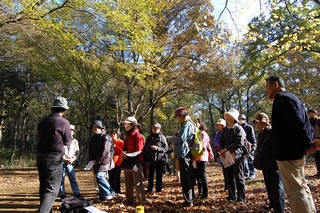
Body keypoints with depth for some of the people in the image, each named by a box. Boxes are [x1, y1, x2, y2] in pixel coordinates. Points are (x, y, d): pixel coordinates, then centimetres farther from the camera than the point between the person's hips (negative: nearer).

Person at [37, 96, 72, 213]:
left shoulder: (43, 121, 6)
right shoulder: (64, 122, -11)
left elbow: (40, 137, 14)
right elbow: (67, 143, -3)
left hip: (40, 156, 7)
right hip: (54, 158, -6)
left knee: (43, 186, 19)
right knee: (51, 189, -2)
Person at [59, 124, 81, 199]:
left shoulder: (75, 141, 12)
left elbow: (77, 152, 10)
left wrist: (73, 159, -7)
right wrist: (65, 158, -13)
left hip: (70, 163, 2)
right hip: (62, 162, -2)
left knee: (73, 179, 1)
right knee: (61, 180, 3)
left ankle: (77, 194, 4)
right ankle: (62, 195, 12)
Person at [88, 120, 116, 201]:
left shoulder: (105, 137, -9)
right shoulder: (93, 138, 15)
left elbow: (105, 151, -16)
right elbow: (90, 150, 13)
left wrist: (98, 160, -15)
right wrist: (92, 160, -2)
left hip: (104, 161, -7)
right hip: (96, 162, 7)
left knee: (99, 176, -18)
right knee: (100, 177, 8)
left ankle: (111, 193, -7)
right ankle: (103, 197, 16)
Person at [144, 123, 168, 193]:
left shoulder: (162, 137, -3)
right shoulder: (149, 137, 8)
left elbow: (166, 148, -6)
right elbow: (146, 147, 12)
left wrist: (157, 148, -18)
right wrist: (150, 148, -8)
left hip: (160, 158, -3)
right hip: (151, 158, 3)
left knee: (159, 175, 5)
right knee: (150, 174, 9)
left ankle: (158, 189, 17)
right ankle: (150, 188, 22)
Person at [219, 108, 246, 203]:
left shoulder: (238, 128, -9)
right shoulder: (226, 130, 13)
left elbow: (239, 143, -19)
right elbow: (222, 142, 13)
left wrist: (226, 149, -17)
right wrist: (222, 151, -7)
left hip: (237, 156, -7)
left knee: (239, 177, 3)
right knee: (230, 178, 12)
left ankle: (241, 197, 14)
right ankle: (232, 197, 23)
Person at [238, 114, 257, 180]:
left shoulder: (249, 127, -2)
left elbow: (253, 137, -5)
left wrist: (253, 145, -12)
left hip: (249, 146, -4)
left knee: (250, 160, 2)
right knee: (243, 160, 6)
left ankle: (252, 174, 12)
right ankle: (246, 174, 16)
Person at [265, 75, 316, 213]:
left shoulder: (281, 99, -13)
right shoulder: (291, 97, 18)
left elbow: (298, 123, -22)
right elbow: (303, 122, 16)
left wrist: (308, 144, -13)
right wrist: (308, 143, 9)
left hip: (288, 152, -10)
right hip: (297, 151, 10)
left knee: (294, 190, -5)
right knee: (301, 186, 18)